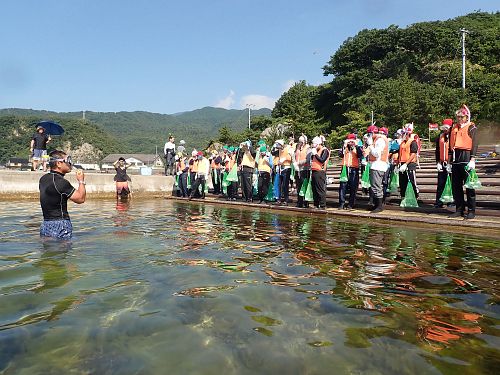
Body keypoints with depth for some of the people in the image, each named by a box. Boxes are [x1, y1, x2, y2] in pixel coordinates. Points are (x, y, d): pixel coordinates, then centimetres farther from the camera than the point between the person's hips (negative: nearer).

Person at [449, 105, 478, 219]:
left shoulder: (471, 127, 2)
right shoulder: (454, 128, 18)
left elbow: (474, 144, -6)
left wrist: (472, 160, -15)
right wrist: (449, 162, 16)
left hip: (466, 158, -6)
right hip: (455, 159, 6)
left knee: (469, 185, -3)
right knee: (456, 186, 6)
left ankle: (471, 211, 3)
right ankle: (459, 209, 15)